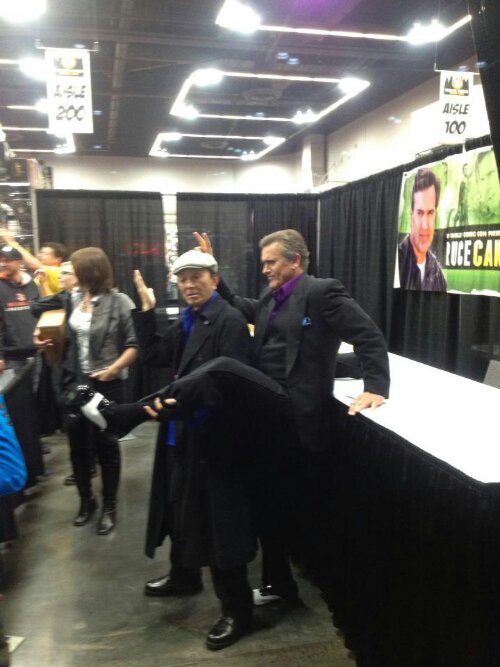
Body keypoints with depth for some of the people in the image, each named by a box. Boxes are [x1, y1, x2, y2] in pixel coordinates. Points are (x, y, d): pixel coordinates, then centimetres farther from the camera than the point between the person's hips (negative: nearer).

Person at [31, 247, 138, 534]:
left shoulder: (120, 302, -12)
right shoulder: (71, 299, 3)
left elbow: (135, 345, -14)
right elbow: (40, 311, 20)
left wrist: (113, 369, -22)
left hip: (106, 385, -5)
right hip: (74, 383, 5)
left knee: (106, 446, 8)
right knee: (78, 445, 14)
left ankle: (109, 507, 25)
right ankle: (86, 500, 35)